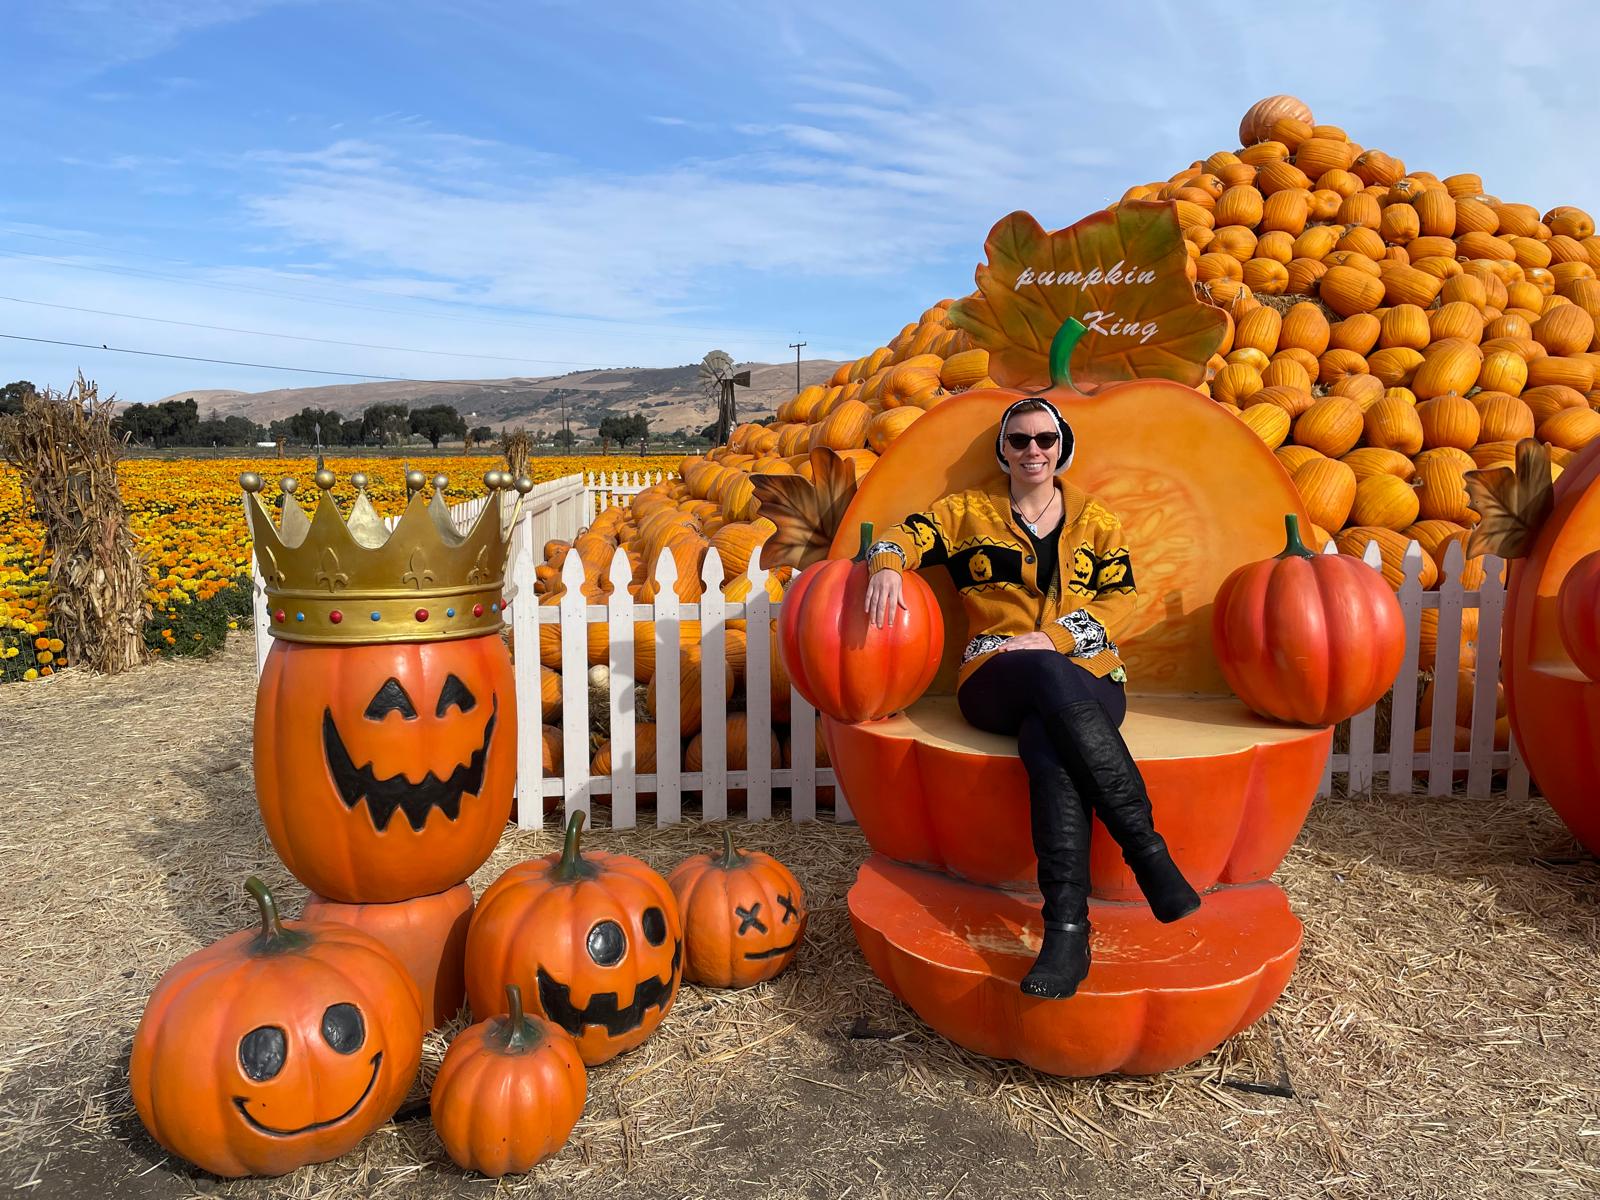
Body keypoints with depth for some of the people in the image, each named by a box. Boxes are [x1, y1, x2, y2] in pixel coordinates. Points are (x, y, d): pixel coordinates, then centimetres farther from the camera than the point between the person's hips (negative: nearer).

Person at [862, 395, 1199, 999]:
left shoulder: (1095, 520, 20)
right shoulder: (970, 512, 19)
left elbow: (1119, 598, 10)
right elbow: (909, 534, 9)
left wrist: (1052, 637, -8)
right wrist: (887, 565, -16)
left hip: (1086, 681, 1)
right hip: (996, 681, -1)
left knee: (1048, 745, -37)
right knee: (1050, 676, -39)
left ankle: (1067, 929, -41)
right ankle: (1146, 847, -40)